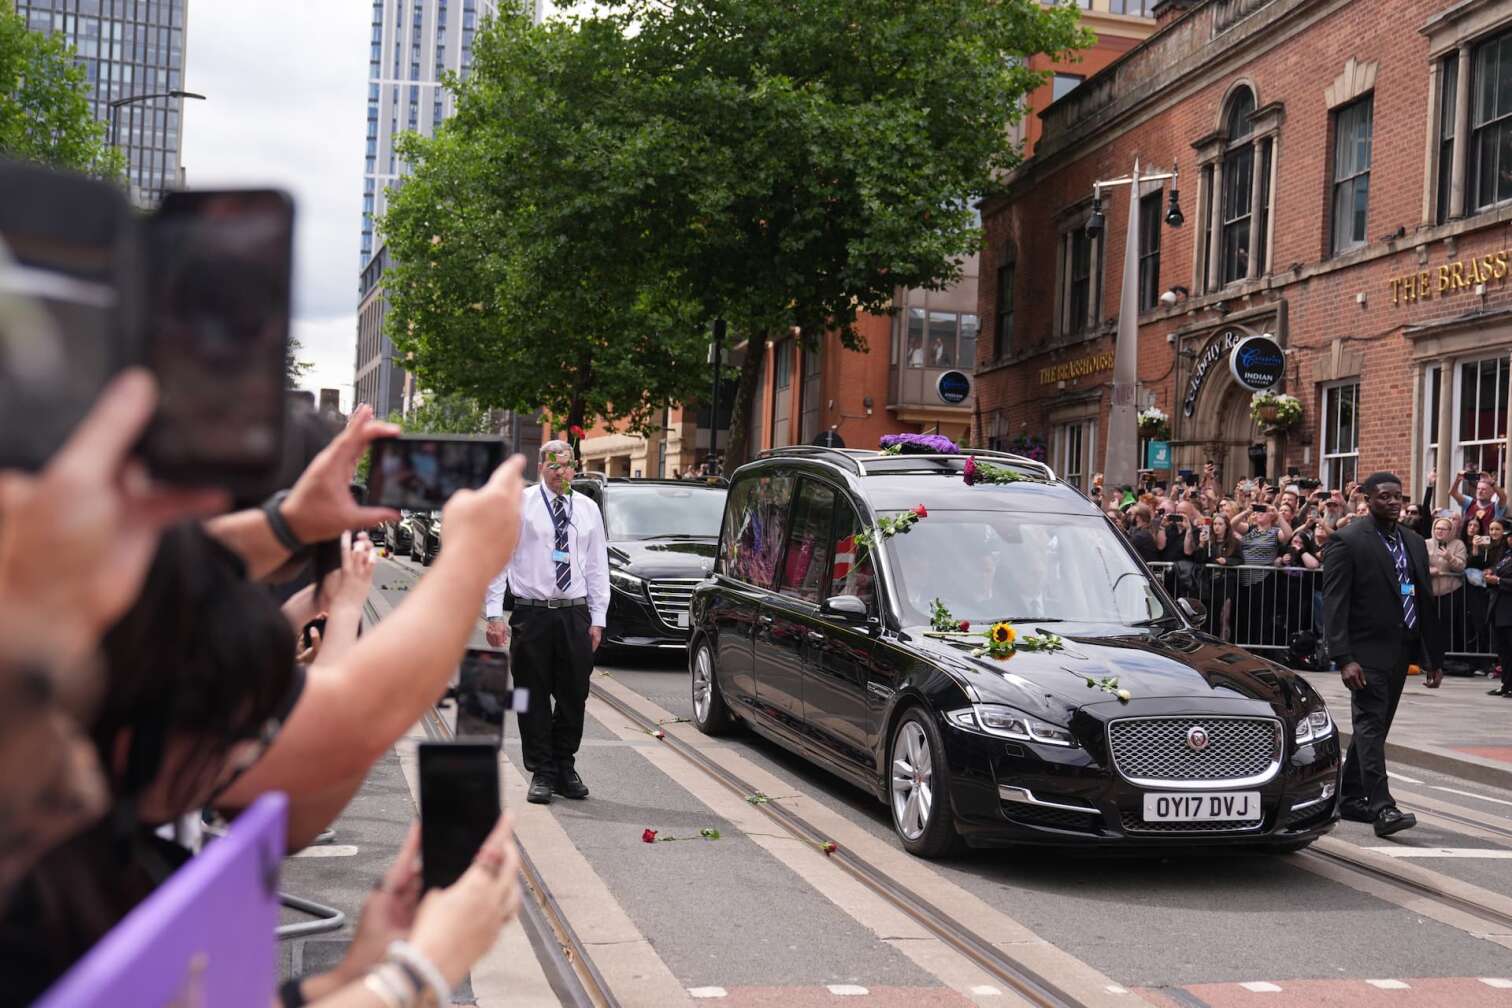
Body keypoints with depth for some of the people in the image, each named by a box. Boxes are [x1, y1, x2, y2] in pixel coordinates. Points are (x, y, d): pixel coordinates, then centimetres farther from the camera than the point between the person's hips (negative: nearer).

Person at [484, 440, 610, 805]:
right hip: (532, 614, -3)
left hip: (575, 614, 3)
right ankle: (541, 773, 13)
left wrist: (598, 618, 6)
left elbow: (598, 565, 11)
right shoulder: (519, 505, 0)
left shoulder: (587, 509, 10)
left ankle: (565, 768, 21)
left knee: (574, 696, 7)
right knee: (533, 697, 2)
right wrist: (494, 614, -8)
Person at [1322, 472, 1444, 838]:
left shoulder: (1414, 542, 13)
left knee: (1375, 726, 13)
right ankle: (1382, 808, -15)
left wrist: (1434, 656, 12)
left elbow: (1426, 599, 16)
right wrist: (1344, 658, -21)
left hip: (1401, 652, 7)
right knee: (1370, 725, -11)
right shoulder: (1347, 542, -8)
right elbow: (1334, 604, -13)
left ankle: (1350, 797, 24)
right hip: (1368, 652, -7)